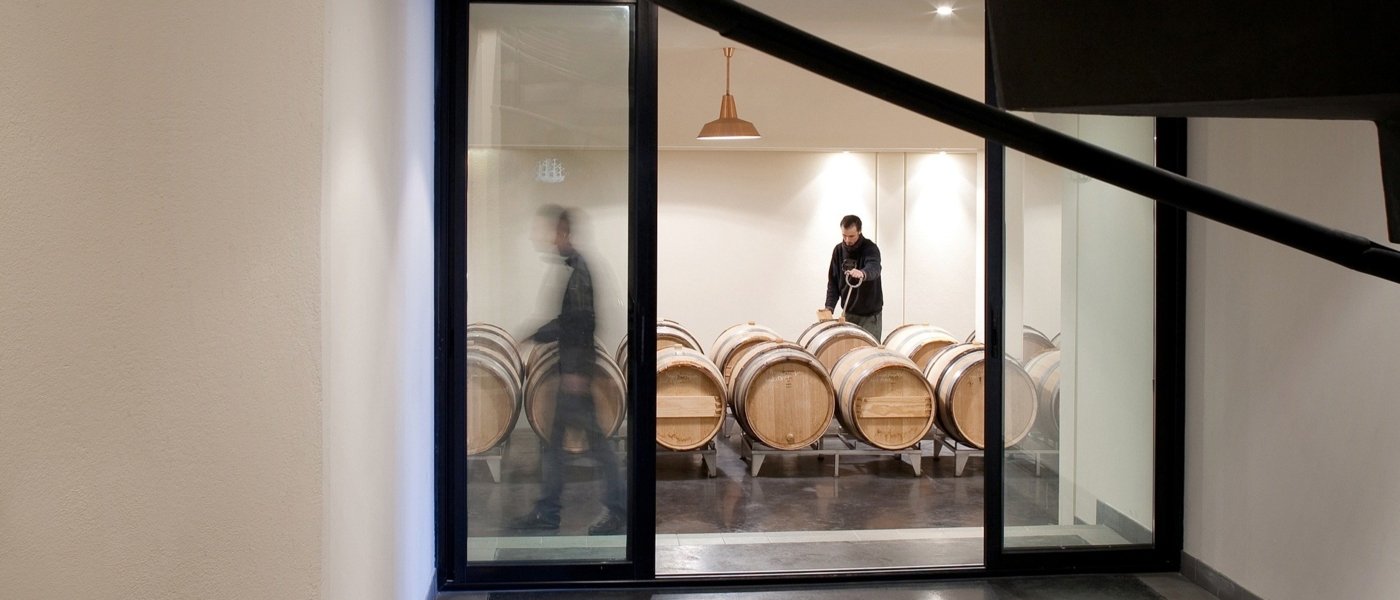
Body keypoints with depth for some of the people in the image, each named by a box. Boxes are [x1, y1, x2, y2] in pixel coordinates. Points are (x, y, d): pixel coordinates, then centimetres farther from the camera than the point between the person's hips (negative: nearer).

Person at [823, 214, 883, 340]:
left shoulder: (870, 248, -12)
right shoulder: (838, 250, 3)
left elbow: (874, 268, -34)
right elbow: (833, 281, 7)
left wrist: (862, 273, -57)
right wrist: (829, 306, -6)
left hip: (870, 314, -4)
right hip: (848, 313, 4)